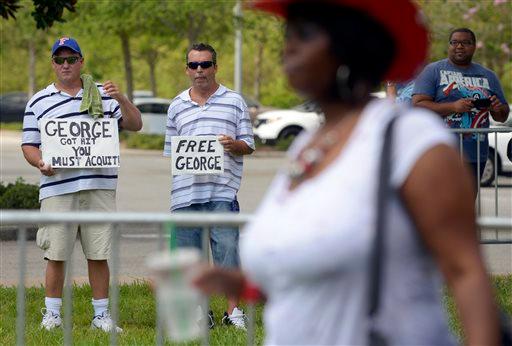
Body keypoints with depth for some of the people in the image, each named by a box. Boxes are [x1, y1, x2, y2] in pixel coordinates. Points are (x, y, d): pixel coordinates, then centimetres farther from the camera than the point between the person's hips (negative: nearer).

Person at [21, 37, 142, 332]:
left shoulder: (103, 95, 13)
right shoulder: (39, 102, 10)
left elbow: (135, 125, 10)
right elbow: (29, 145, 10)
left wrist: (121, 100, -8)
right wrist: (41, 163, -11)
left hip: (99, 186, 1)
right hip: (57, 188, -1)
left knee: (99, 255, 2)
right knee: (56, 255, -1)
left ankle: (102, 315, 10)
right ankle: (52, 313, 10)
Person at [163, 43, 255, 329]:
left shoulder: (234, 101, 10)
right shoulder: (177, 107, 16)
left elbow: (249, 145, 7)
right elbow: (170, 152, 18)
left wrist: (234, 145, -13)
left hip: (222, 190, -3)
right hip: (185, 191, 3)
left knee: (227, 247, -10)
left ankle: (233, 310, -3)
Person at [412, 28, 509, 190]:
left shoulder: (488, 76, 17)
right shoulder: (433, 71, 4)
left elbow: (502, 117, 22)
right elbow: (418, 105, -8)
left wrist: (499, 109, -4)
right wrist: (453, 107, -20)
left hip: (476, 156, 4)